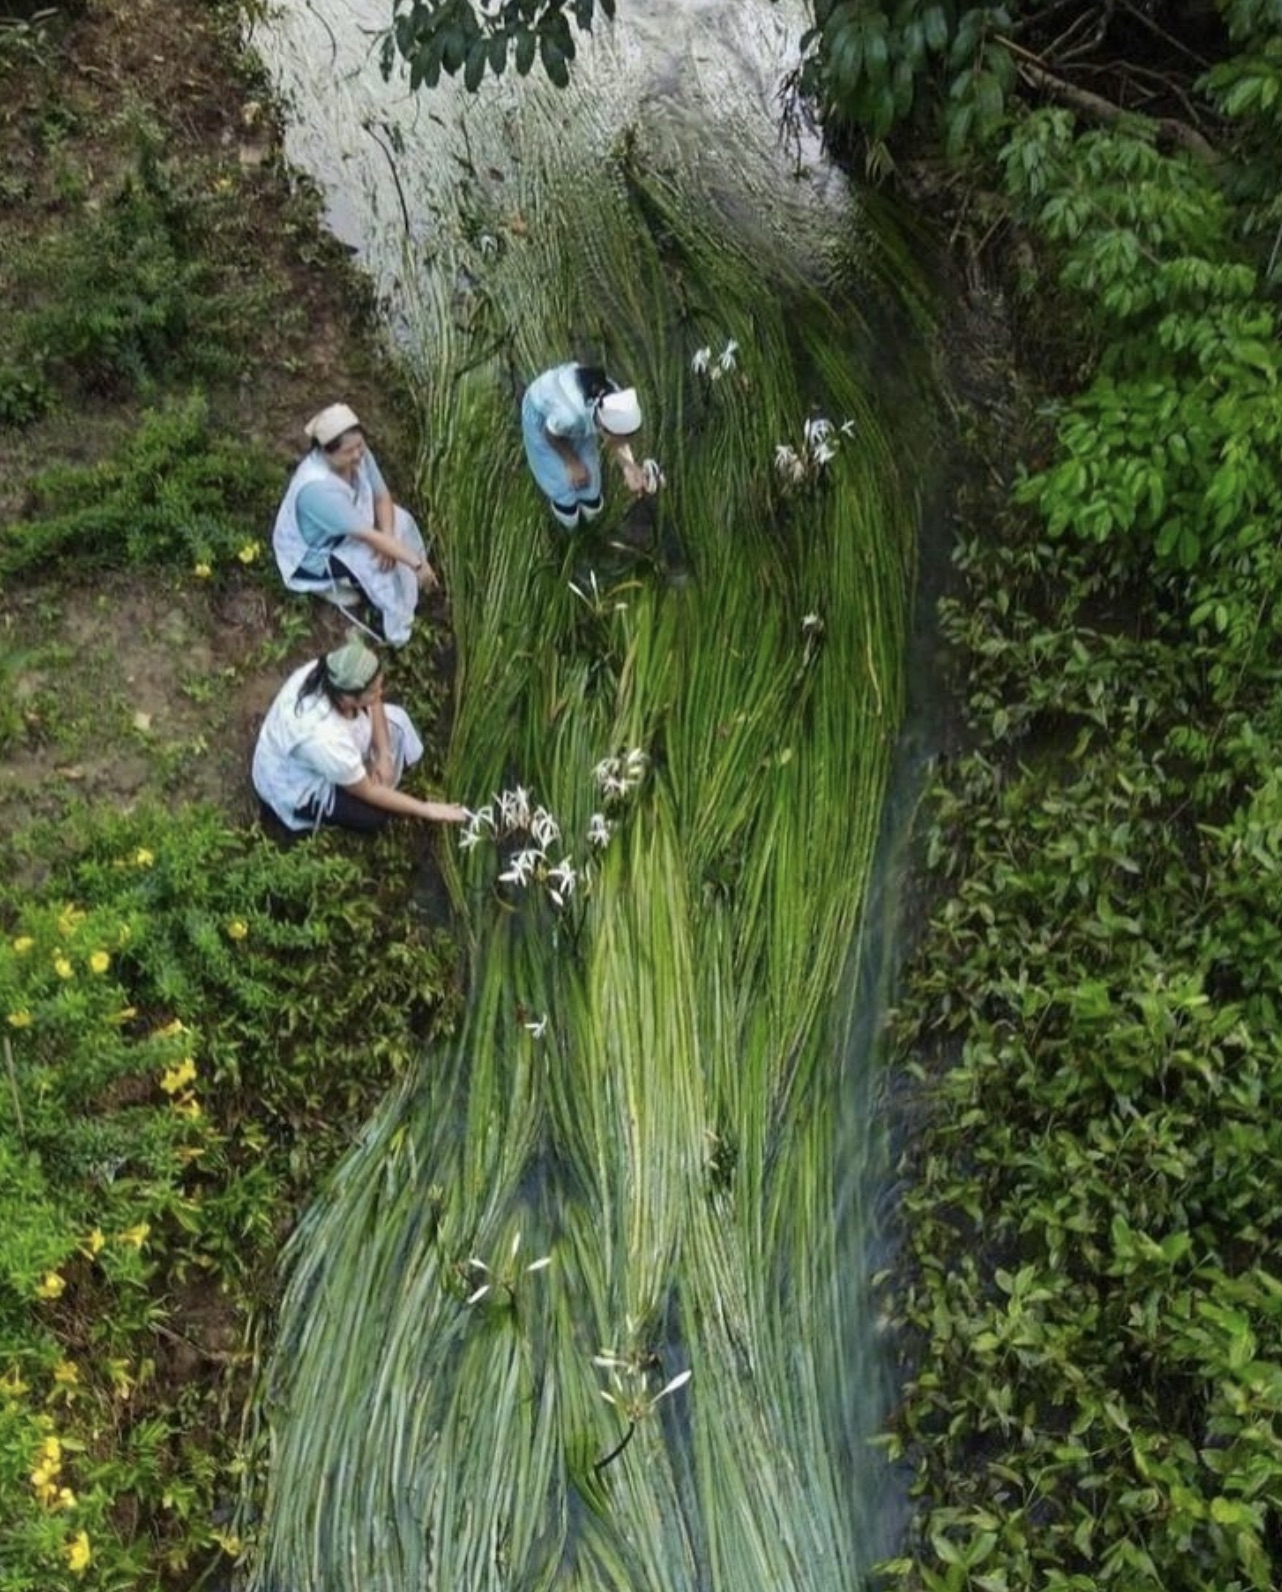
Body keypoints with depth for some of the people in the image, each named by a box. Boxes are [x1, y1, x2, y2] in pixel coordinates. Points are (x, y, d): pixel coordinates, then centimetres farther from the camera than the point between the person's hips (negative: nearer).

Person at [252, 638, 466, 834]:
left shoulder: (330, 674, -27)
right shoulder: (324, 739, -44)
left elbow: (373, 703, -2)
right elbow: (368, 792, -28)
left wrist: (384, 755, -11)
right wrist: (428, 810, -22)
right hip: (294, 784, -7)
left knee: (397, 721, 2)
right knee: (375, 814, -14)